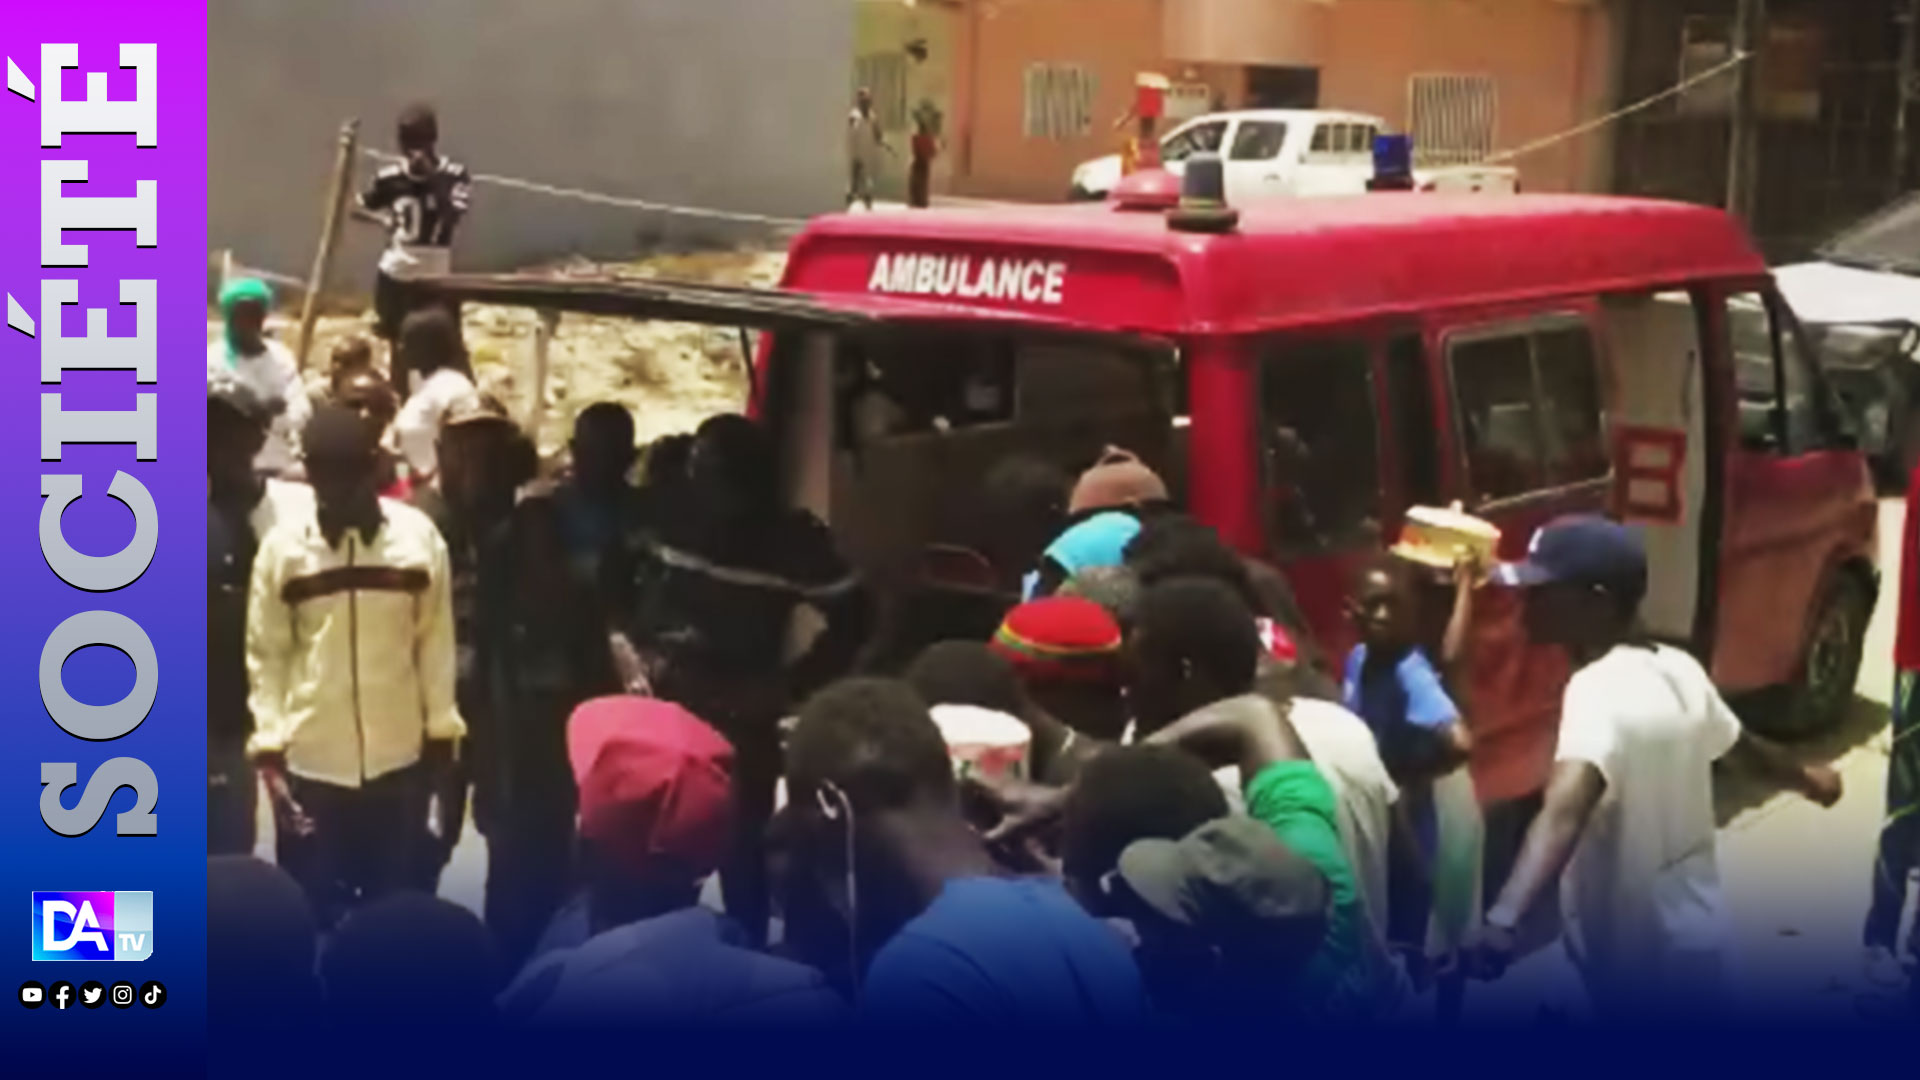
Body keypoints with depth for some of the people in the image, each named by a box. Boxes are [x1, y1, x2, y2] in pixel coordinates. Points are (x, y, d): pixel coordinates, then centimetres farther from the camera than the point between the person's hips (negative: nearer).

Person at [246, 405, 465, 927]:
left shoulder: (419, 536, -3)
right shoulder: (281, 545, -4)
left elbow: (436, 640, 2)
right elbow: (266, 654, -1)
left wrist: (442, 732, 3)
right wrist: (269, 748, -6)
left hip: (399, 757, 1)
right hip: (309, 761, 0)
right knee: (315, 910, 8)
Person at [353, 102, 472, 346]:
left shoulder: (455, 176, -10)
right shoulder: (389, 177, -3)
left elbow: (453, 217, -25)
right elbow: (357, 207, 8)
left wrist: (431, 177, -29)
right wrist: (381, 219, -13)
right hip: (395, 276, 3)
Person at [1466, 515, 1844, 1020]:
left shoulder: (1599, 691, -26)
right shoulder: (1678, 669, 2)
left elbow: (1563, 814, -44)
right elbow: (1746, 746, 21)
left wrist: (1502, 921, -59)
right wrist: (1807, 779, 44)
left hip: (1640, 959, -9)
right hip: (1691, 940, 9)